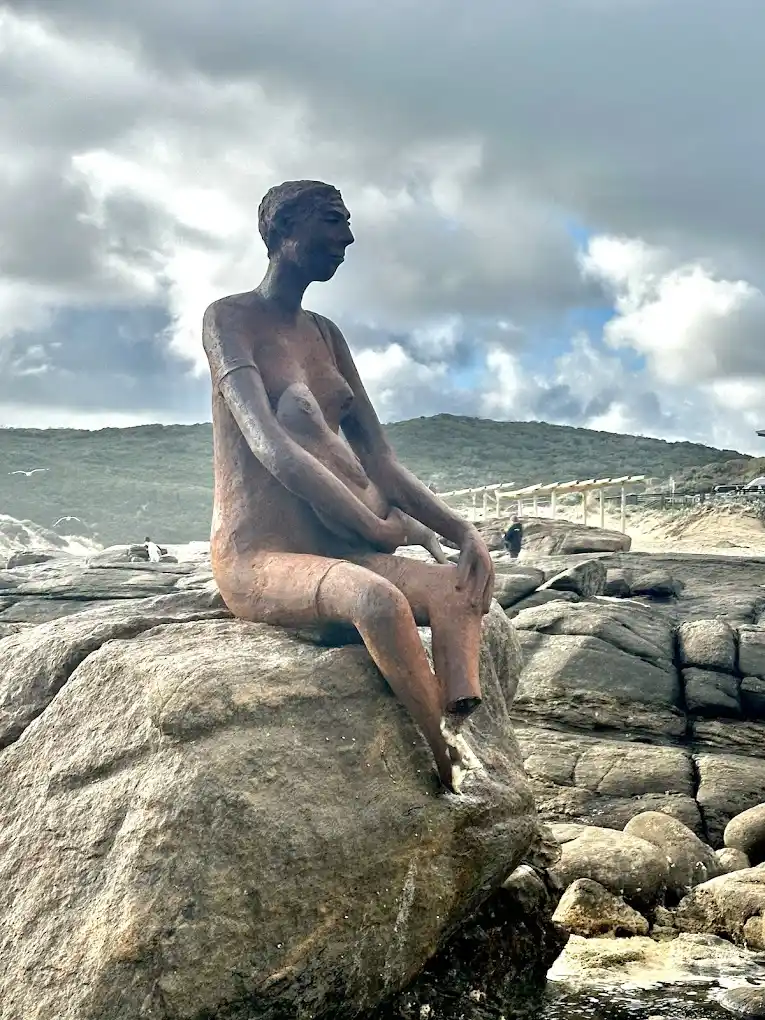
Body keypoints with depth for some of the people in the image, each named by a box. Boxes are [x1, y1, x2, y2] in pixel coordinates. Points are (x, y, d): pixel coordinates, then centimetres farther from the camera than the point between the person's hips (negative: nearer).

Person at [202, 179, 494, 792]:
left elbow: (379, 461, 12)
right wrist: (377, 530, -12)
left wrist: (462, 531, -3)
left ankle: (468, 749, -28)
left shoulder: (325, 334, 18)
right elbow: (271, 448, -19)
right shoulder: (229, 319, -4)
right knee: (378, 598, -35)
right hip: (254, 560, -8)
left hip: (328, 552, 8)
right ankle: (452, 773, -25)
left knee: (459, 588, -14)